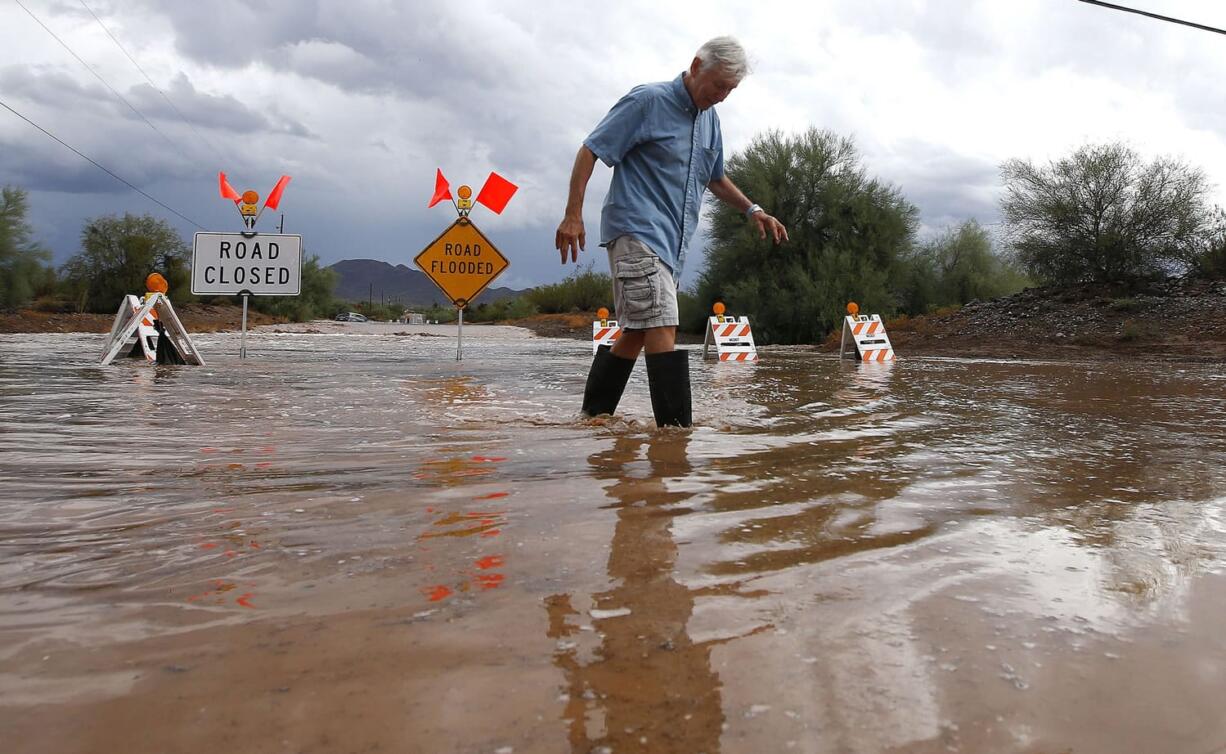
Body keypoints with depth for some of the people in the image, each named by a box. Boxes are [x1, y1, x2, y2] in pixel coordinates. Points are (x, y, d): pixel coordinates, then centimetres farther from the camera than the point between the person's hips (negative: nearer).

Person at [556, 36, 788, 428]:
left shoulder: (709, 119, 18)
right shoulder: (648, 101, -6)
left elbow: (715, 178, 31)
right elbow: (591, 151, -8)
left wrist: (752, 210, 17)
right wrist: (573, 215, -15)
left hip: (671, 242, 9)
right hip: (636, 230, -8)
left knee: (638, 333, 9)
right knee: (663, 329, -17)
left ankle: (593, 416, 17)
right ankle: (675, 427, -18)